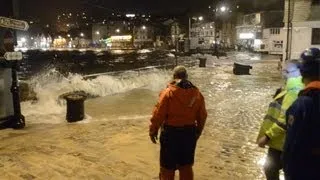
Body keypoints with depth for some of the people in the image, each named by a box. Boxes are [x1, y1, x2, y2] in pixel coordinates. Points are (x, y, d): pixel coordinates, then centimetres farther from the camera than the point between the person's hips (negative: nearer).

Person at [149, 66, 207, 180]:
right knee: (186, 166, 20)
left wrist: (153, 131, -1)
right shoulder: (197, 93, -1)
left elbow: (158, 114, -13)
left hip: (171, 133, -4)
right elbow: (202, 116, 6)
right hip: (189, 133, 4)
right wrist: (198, 132, 20)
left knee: (168, 166, 12)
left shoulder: (168, 93, -14)